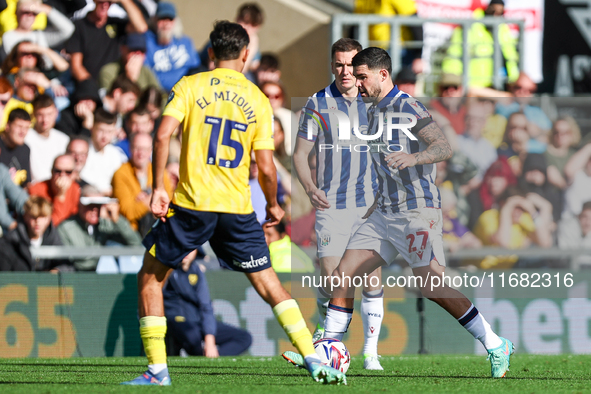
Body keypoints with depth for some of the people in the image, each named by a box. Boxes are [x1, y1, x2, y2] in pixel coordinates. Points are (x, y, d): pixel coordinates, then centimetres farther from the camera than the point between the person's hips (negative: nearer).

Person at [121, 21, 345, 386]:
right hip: (238, 207, 2)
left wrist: (158, 188, -6)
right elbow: (266, 168, 3)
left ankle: (158, 370, 7)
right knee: (269, 284, 11)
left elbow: (163, 135, -11)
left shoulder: (190, 86, 3)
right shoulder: (258, 100, 6)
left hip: (192, 204, -2)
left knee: (150, 277, 13)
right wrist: (273, 206, 20)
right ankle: (316, 362, 3)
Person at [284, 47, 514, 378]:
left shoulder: (406, 106, -10)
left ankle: (495, 346, -4)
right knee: (344, 274, 0)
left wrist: (412, 158, -34)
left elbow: (444, 148, -18)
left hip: (417, 210, -9)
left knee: (432, 286, -14)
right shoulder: (374, 112, 17)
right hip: (385, 213, 9)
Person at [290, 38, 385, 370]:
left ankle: (371, 352, 5)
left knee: (373, 278, -3)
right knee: (331, 279, -7)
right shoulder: (318, 103, 1)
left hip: (370, 205, 2)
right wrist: (309, 186, -14)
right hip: (332, 205, -2)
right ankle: (327, 335, 18)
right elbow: (301, 153, 3)